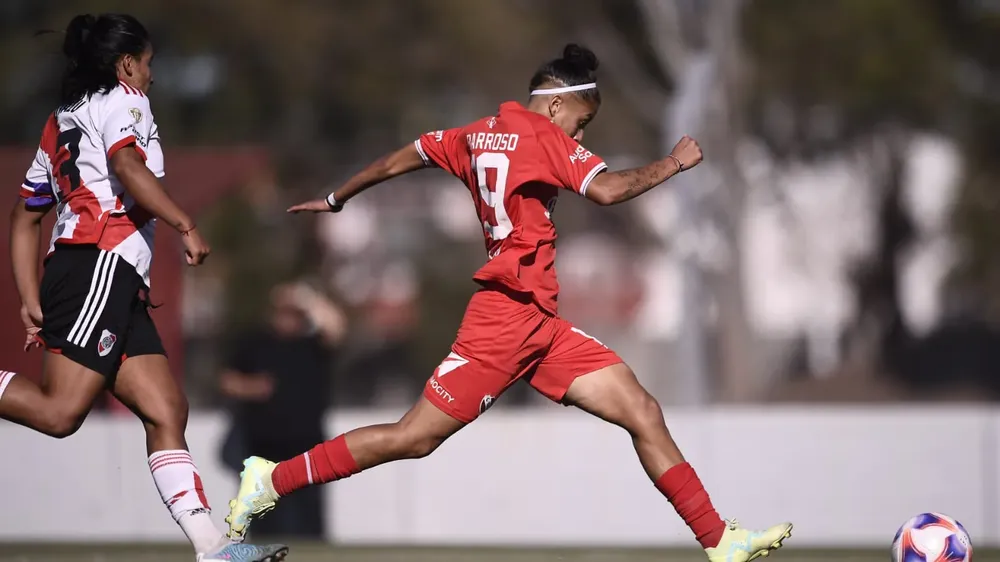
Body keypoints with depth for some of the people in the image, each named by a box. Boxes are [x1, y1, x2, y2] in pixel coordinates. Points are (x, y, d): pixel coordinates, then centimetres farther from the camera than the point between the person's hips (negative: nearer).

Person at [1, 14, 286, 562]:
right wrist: (186, 225, -17)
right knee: (59, 412, -20)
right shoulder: (123, 101, 5)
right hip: (100, 268, -9)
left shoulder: (60, 121, 28)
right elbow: (130, 167, -16)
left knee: (167, 410, 1)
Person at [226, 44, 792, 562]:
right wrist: (673, 163, -7)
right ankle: (273, 480, 5)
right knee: (415, 437, -6)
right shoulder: (539, 132, -7)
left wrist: (335, 200, 38)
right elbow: (607, 189, -20)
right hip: (511, 313, -10)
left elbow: (397, 161, 25)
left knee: (643, 412, 1)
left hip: (540, 326, 10)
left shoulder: (480, 134, 17)